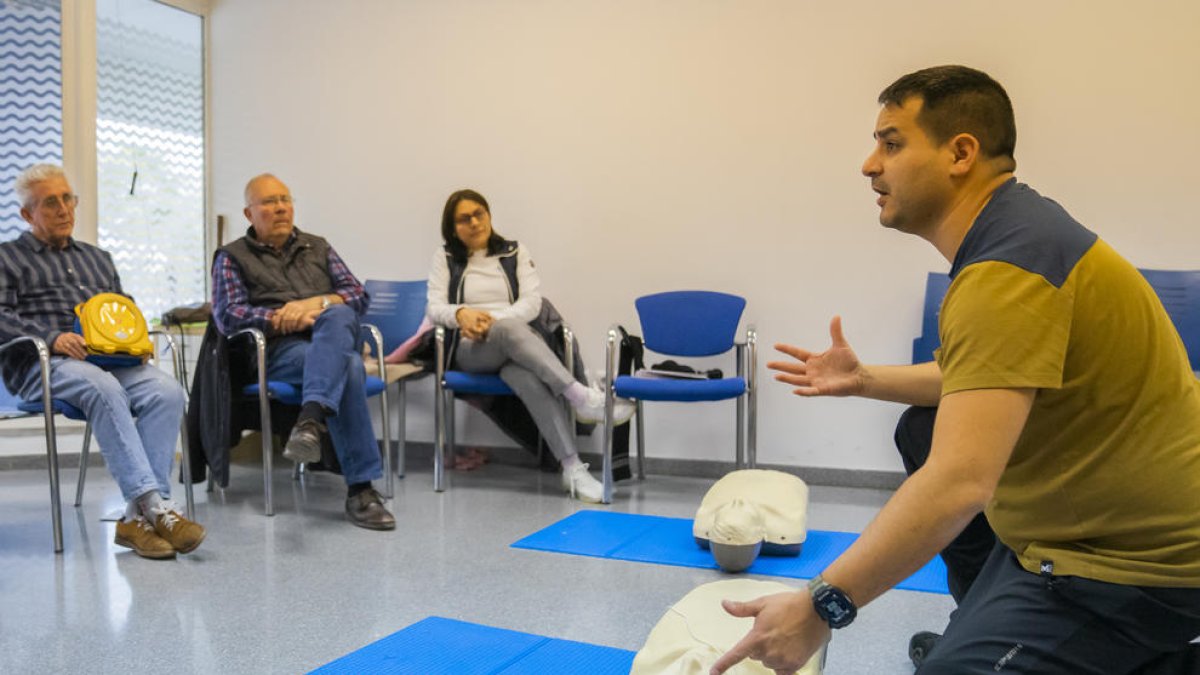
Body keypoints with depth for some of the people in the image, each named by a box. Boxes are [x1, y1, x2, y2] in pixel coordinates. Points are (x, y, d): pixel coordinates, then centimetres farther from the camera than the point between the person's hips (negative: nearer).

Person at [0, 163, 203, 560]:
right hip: (42, 364, -4)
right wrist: (52, 337, -17)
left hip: (109, 359, 4)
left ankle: (138, 517, -35)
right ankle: (155, 505, -44)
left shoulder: (98, 259, 32)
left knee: (166, 391, -29)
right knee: (104, 389, -39)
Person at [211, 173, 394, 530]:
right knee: (347, 367, -36)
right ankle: (360, 488, -40)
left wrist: (317, 304, -7)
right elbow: (227, 315, 1)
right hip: (281, 349, -3)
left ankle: (311, 419, -53)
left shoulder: (317, 247, 26)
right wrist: (283, 319, -14)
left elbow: (358, 295, 14)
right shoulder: (232, 257, 17)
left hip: (337, 338, 3)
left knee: (336, 317, -36)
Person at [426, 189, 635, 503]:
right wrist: (462, 313, -17)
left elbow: (532, 303, 3)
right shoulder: (445, 258, 15)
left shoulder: (516, 253, 15)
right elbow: (434, 308, 5)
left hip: (516, 343, 1)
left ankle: (572, 468, -51)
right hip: (471, 349, -1)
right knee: (511, 329, -39)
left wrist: (493, 320, -14)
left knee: (522, 374, -39)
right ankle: (582, 396, -50)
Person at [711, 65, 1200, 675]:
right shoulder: (1016, 227, 7)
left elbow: (960, 482, -37)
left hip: (1127, 562, -11)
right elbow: (991, 376, 22)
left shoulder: (1007, 268, -28)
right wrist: (864, 379, 17)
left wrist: (821, 607, -33)